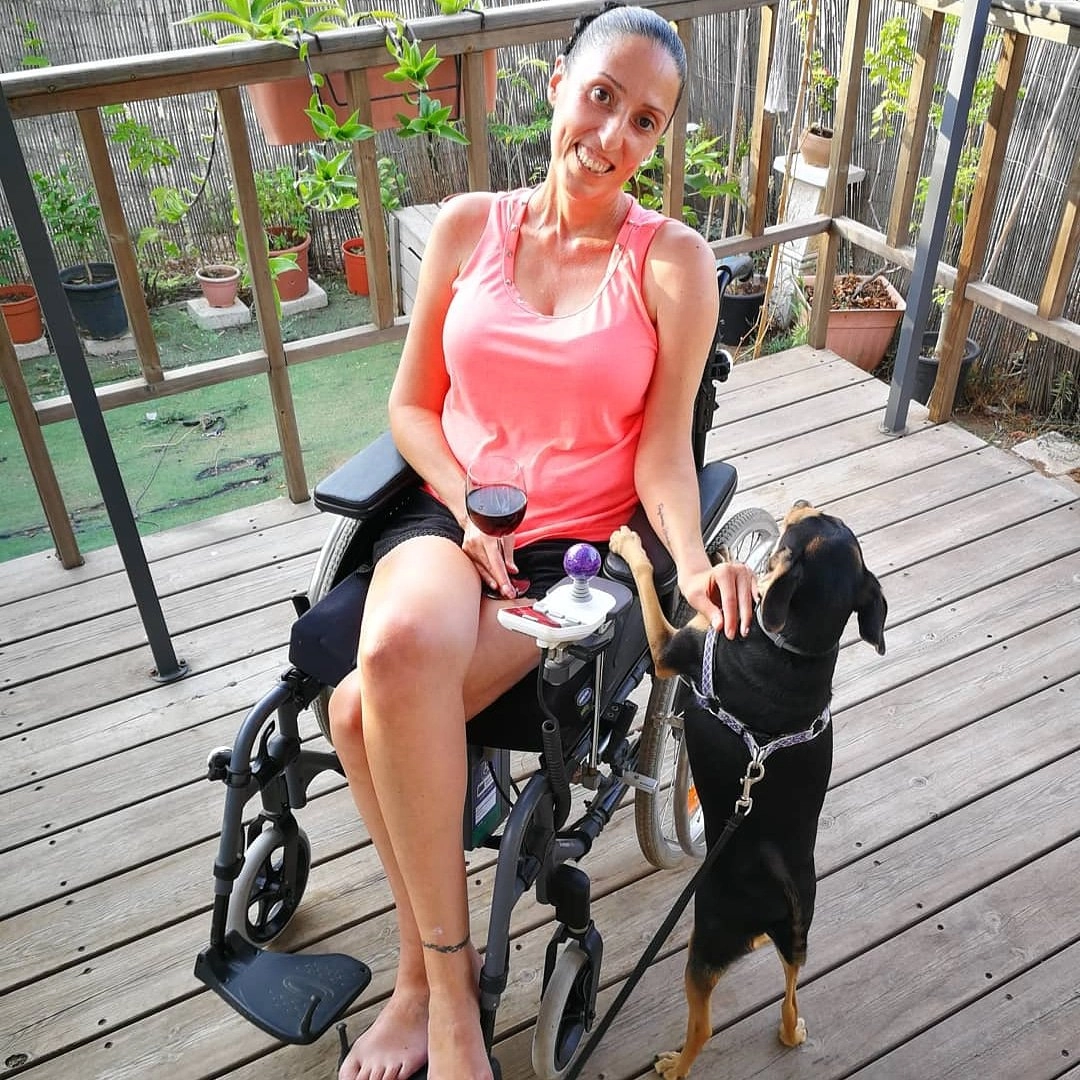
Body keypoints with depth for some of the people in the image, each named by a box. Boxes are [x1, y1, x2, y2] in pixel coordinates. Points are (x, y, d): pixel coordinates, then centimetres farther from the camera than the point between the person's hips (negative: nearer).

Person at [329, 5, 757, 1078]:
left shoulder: (672, 261, 0)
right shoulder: (468, 226, 7)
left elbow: (663, 448, -4)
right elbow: (411, 404, 10)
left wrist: (693, 561, -22)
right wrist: (465, 505, -7)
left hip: (580, 543, -3)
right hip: (451, 511, 3)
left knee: (365, 711, -26)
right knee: (400, 645, -32)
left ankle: (426, 971, -2)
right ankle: (449, 969, -10)